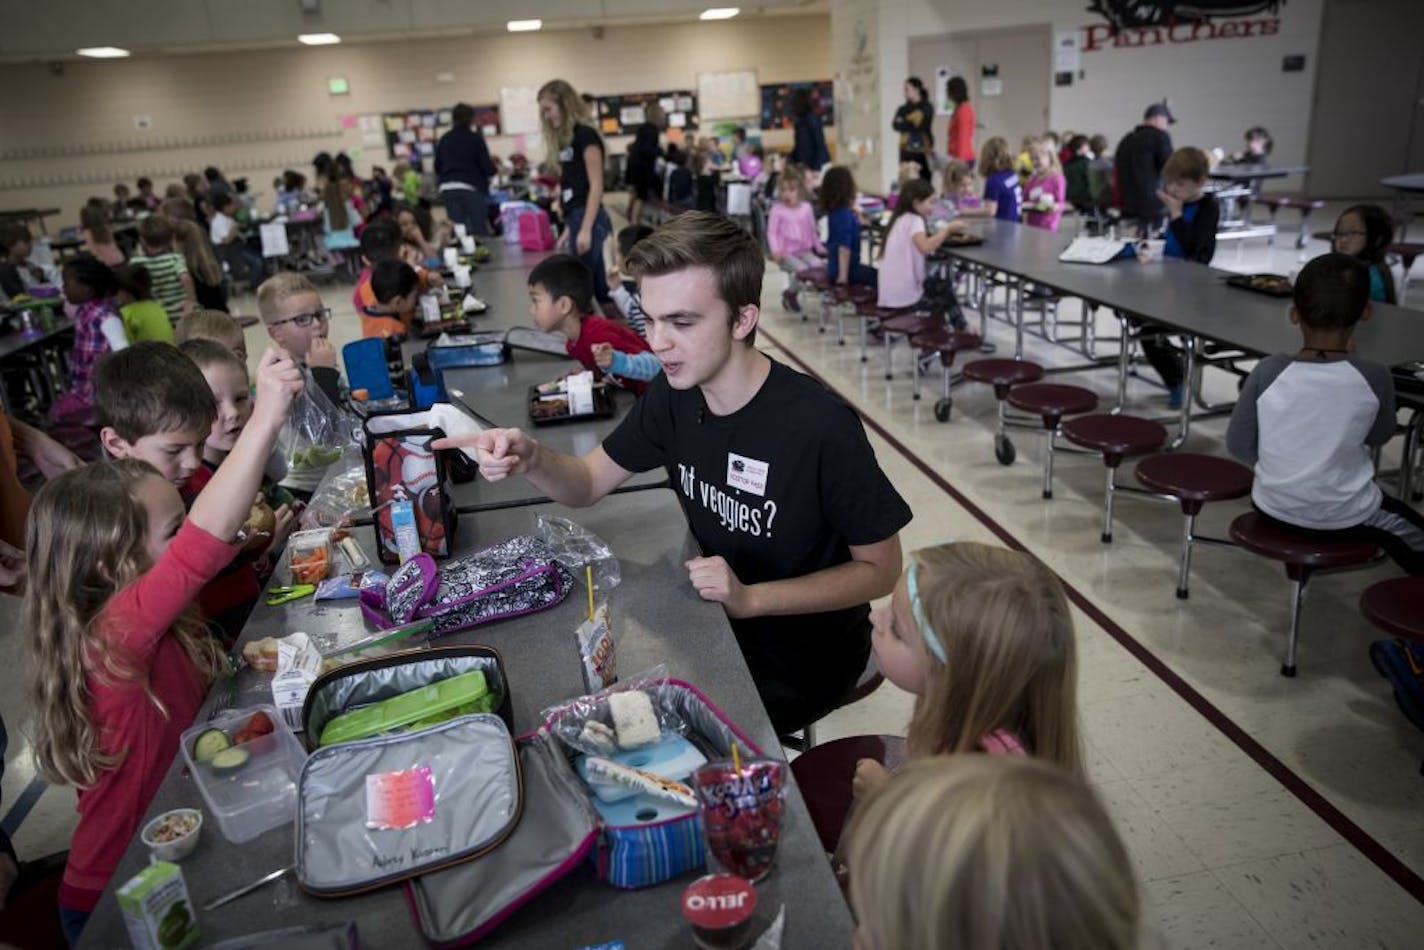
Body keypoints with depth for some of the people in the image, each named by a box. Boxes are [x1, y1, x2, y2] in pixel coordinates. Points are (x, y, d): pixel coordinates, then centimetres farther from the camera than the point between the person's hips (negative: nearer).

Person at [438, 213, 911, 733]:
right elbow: (586, 484, 1)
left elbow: (880, 569, -17)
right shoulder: (674, 394, -9)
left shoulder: (820, 427, -28)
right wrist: (530, 459, -22)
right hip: (716, 616, 5)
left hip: (807, 647, -5)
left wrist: (751, 598, -27)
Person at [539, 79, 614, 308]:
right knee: (597, 286, 10)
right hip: (575, 219, 8)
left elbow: (596, 186, -15)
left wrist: (585, 229, -20)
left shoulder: (586, 136, -10)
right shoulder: (565, 139, 15)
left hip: (589, 220, -8)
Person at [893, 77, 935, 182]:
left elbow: (921, 126, -11)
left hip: (923, 152, -4)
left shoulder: (927, 108, -1)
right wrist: (913, 125, -14)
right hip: (906, 152, 4)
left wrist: (903, 124, -2)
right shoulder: (903, 109, 11)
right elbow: (895, 125, -4)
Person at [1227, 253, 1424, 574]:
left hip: (1273, 506, 1)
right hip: (1344, 516, -1)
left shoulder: (1268, 371, -17)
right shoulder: (1375, 377, -17)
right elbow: (1379, 437, 3)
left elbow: (1238, 444, -10)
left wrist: (1278, 463, 9)